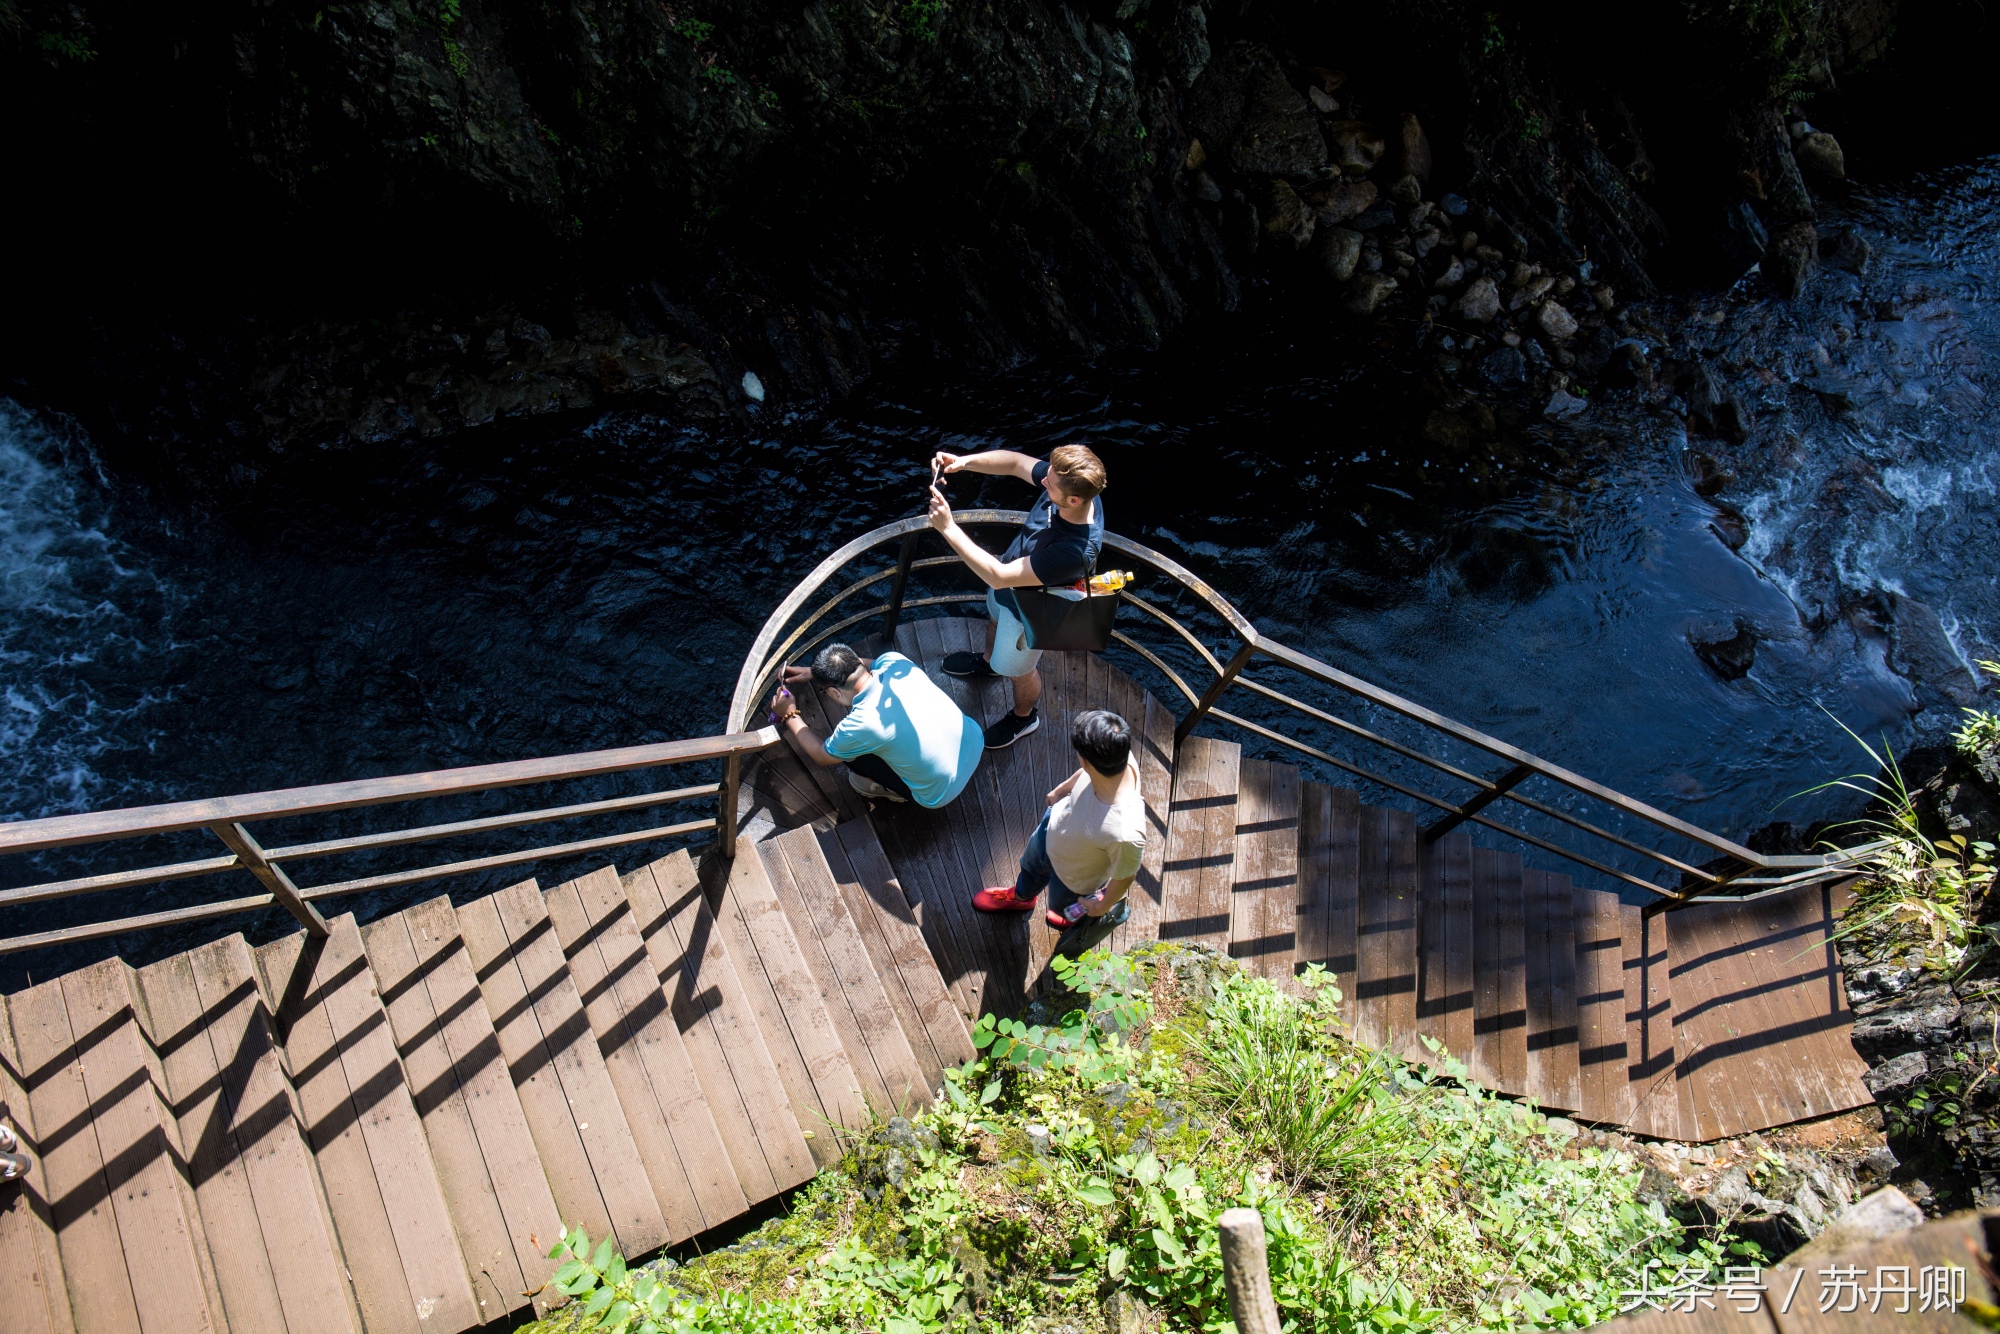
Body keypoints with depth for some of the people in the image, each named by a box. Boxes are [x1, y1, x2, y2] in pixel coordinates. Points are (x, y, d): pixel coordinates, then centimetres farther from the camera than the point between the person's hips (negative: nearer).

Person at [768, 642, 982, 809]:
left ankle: (896, 792, 20)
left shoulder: (860, 725, -27)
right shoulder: (894, 661, -14)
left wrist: (790, 717, 10)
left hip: (941, 792, -5)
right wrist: (813, 672, 16)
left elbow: (821, 755, -3)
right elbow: (863, 666, 14)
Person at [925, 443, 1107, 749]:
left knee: (1017, 671, 24)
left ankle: (1024, 717, 57)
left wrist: (948, 528, -44)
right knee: (995, 619, 38)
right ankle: (988, 661, 73)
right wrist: (963, 462, -28)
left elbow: (998, 576, -43)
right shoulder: (1067, 482, -29)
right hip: (1009, 582, 7)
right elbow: (1014, 462, -11)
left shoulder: (1075, 550, -49)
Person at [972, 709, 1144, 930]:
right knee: (1032, 863, 38)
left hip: (1073, 877, -5)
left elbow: (1124, 876, -28)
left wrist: (1103, 907, -7)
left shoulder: (1125, 834, -49)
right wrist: (1063, 788, 12)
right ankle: (1021, 897, 72)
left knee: (1061, 906, 31)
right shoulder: (1117, 757, -34)